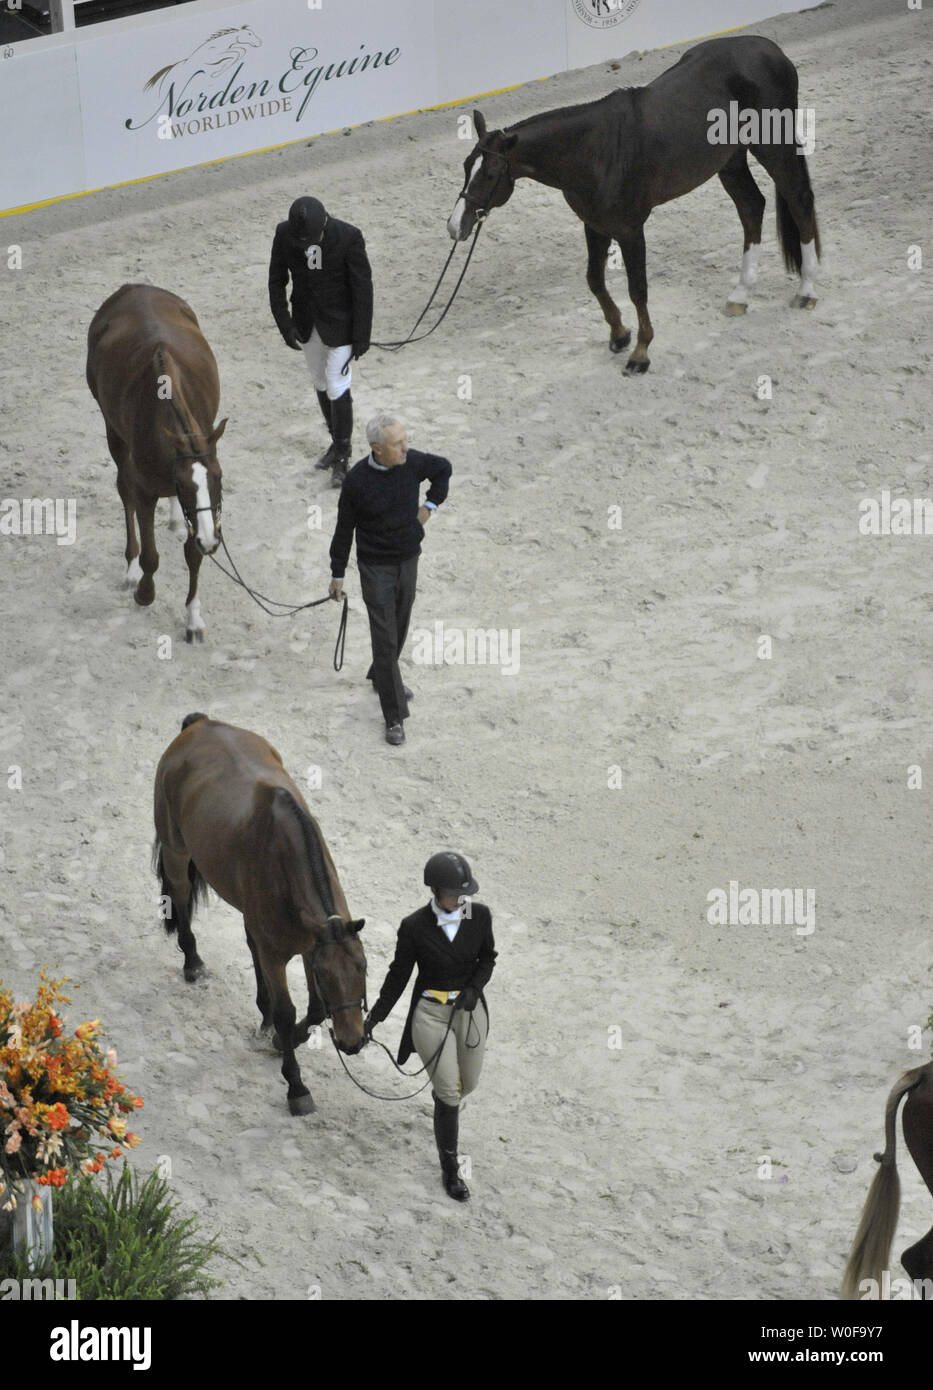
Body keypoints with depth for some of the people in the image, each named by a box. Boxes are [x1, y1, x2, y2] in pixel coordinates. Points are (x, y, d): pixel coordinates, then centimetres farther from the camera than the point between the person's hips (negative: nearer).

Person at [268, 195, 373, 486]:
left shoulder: (349, 237, -24)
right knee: (321, 385, 16)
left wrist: (361, 337, -13)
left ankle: (342, 456, 7)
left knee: (336, 388, -5)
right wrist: (285, 324, -9)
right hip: (306, 324, 4)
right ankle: (337, 442, 34)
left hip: (339, 325, -4)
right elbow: (276, 282, -2)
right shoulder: (284, 234, -14)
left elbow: (362, 288, -16)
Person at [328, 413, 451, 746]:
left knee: (399, 628, 22)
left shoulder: (413, 463, -11)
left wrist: (430, 505, 3)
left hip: (408, 560, 5)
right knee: (385, 639, -5)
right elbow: (344, 528, -9)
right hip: (376, 568, -5)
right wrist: (338, 574, -3)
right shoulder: (357, 480, -20)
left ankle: (382, 676, 49)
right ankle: (394, 718, 0)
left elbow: (443, 469, 12)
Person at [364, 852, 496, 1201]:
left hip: (470, 1010, 3)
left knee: (467, 1084, 19)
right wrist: (375, 1017, -9)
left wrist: (475, 988, -12)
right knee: (450, 1094, -3)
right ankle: (450, 1169, 14)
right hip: (431, 1014, -3)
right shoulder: (415, 927, -17)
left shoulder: (480, 916, -10)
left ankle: (444, 1098, 57)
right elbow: (399, 974, -6)